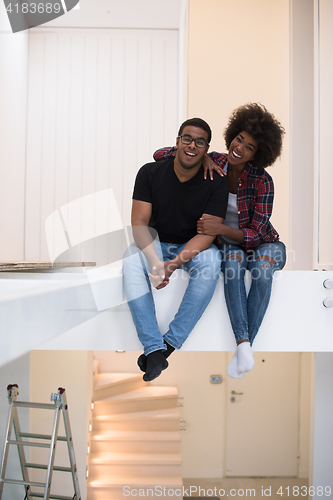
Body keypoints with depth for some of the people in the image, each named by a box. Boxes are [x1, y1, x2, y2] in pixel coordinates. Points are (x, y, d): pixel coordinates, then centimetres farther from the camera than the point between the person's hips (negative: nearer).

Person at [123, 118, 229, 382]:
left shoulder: (216, 182, -12)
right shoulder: (150, 172, -9)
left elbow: (207, 232, -19)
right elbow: (139, 223, -14)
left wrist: (175, 262, -36)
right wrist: (154, 260, -34)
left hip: (193, 248, 0)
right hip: (155, 243, 1)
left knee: (211, 260, -34)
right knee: (131, 259, -31)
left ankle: (170, 344, -30)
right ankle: (154, 349, -35)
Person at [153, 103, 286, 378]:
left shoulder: (262, 181, -20)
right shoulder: (215, 162, -10)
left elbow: (256, 234, -23)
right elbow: (160, 155, -11)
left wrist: (221, 229, -42)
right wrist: (201, 156, -26)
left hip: (264, 244, -2)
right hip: (229, 245, 2)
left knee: (261, 270, -38)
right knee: (233, 265, -36)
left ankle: (245, 346, -33)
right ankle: (244, 345, -42)